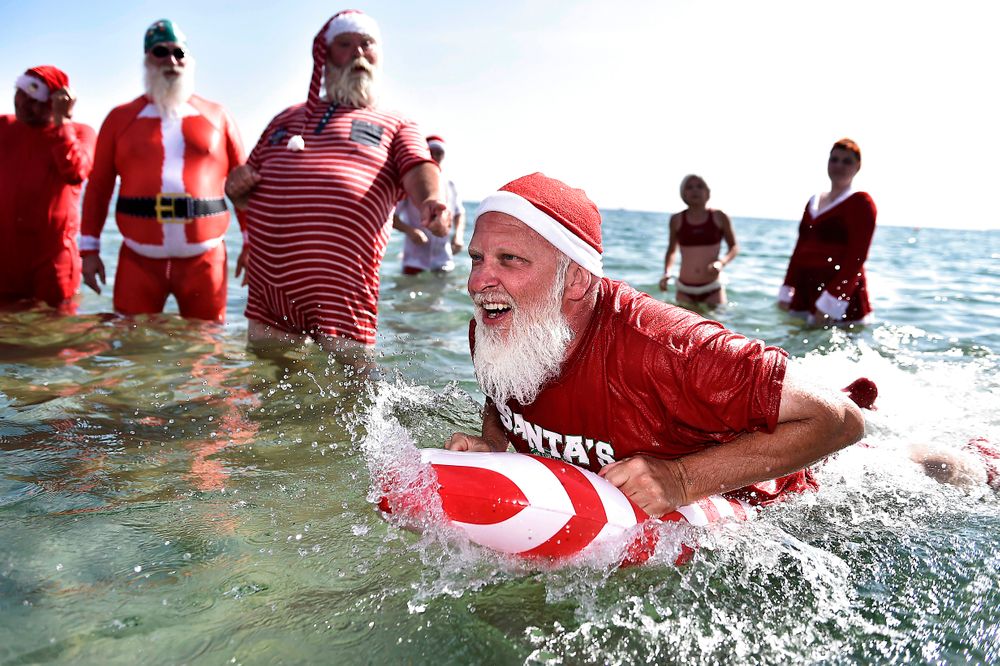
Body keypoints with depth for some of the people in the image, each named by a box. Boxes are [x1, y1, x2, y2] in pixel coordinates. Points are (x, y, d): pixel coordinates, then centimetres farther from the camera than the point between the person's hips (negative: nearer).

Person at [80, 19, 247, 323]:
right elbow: (99, 186, 9)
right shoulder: (121, 117, 9)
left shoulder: (217, 116, 8)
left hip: (204, 259, -1)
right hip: (139, 259, 1)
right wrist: (90, 247, 4)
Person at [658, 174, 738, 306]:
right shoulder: (676, 220, 2)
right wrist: (666, 273, -1)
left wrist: (722, 262, -12)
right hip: (685, 290, 1)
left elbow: (734, 247, 8)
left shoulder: (719, 218, -1)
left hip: (713, 289, -1)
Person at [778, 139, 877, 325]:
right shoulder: (813, 202, 16)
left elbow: (856, 259, -13)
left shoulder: (860, 202, -5)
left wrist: (830, 305, -20)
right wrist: (786, 293, 8)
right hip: (803, 297, 7)